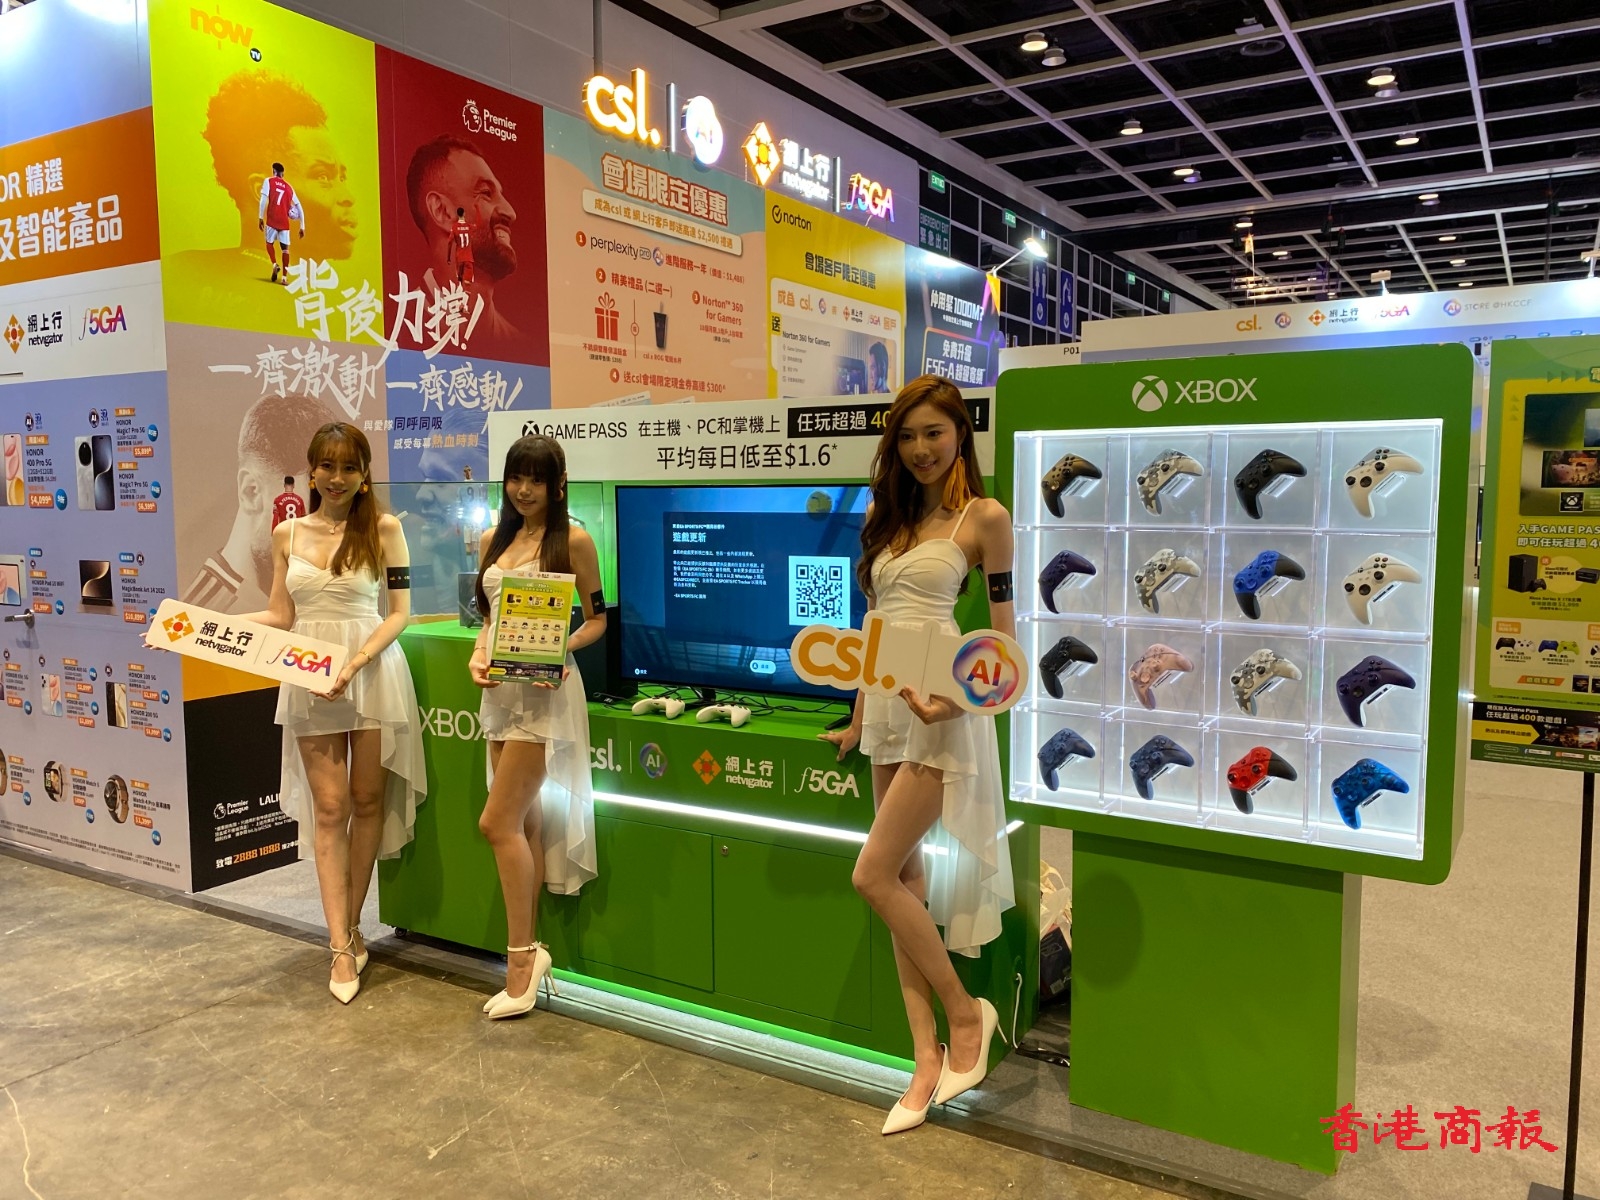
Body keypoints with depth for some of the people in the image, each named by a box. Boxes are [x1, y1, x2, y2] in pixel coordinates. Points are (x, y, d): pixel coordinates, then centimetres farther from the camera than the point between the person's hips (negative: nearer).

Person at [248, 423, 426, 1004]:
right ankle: (342, 946, 8)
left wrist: (355, 662, -18)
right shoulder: (287, 534, 8)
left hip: (374, 676, -2)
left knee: (367, 801, 6)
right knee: (329, 808, 1)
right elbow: (280, 617, 10)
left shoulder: (384, 529, -2)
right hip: (310, 680, 2)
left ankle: (349, 928, 23)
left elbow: (399, 611, -5)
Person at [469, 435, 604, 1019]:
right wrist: (478, 656, -3)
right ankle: (530, 951, 18)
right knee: (524, 823, 10)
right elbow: (489, 615, 16)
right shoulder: (493, 540, 12)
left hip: (545, 691, -6)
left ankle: (521, 956, 4)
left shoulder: (573, 540, -5)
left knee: (499, 823, -9)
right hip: (500, 691, 6)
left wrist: (562, 648, -20)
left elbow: (596, 619, -2)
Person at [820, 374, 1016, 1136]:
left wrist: (959, 698, -22)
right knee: (905, 882, 7)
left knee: (875, 875, -8)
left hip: (941, 711, -7)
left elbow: (1004, 634, -6)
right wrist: (859, 720, 19)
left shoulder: (984, 518, -5)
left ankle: (966, 1012, 12)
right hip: (888, 708, 7)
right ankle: (929, 1056, 17)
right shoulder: (887, 515, 13)